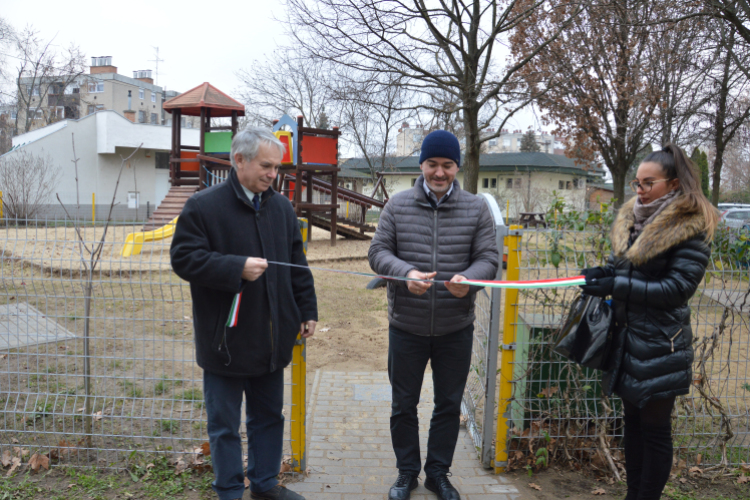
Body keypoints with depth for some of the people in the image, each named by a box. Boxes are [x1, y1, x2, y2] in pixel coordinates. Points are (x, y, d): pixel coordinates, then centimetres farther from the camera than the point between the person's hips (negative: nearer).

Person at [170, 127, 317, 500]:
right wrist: (237, 268, -24)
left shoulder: (281, 207, 7)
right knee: (225, 425, 10)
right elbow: (184, 258, -14)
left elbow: (297, 264, 12)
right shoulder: (204, 206, -9)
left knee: (269, 416, 19)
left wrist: (307, 311, 10)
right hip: (226, 340, -5)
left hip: (271, 338, 5)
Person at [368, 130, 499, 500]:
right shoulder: (398, 205, -2)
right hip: (406, 326, 0)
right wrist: (406, 272, -25)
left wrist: (469, 279, -26)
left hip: (456, 329, 1)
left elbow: (488, 258, -3)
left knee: (449, 405, 15)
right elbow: (378, 252, -4)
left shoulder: (476, 209, -1)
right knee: (403, 405, 14)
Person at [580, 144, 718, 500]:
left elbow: (678, 287, -17)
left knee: (654, 428, 5)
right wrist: (603, 273, -2)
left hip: (660, 346, -7)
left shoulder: (690, 229, -12)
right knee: (633, 421, 18)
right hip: (627, 338, 8)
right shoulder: (632, 220, 9)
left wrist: (616, 285, -21)